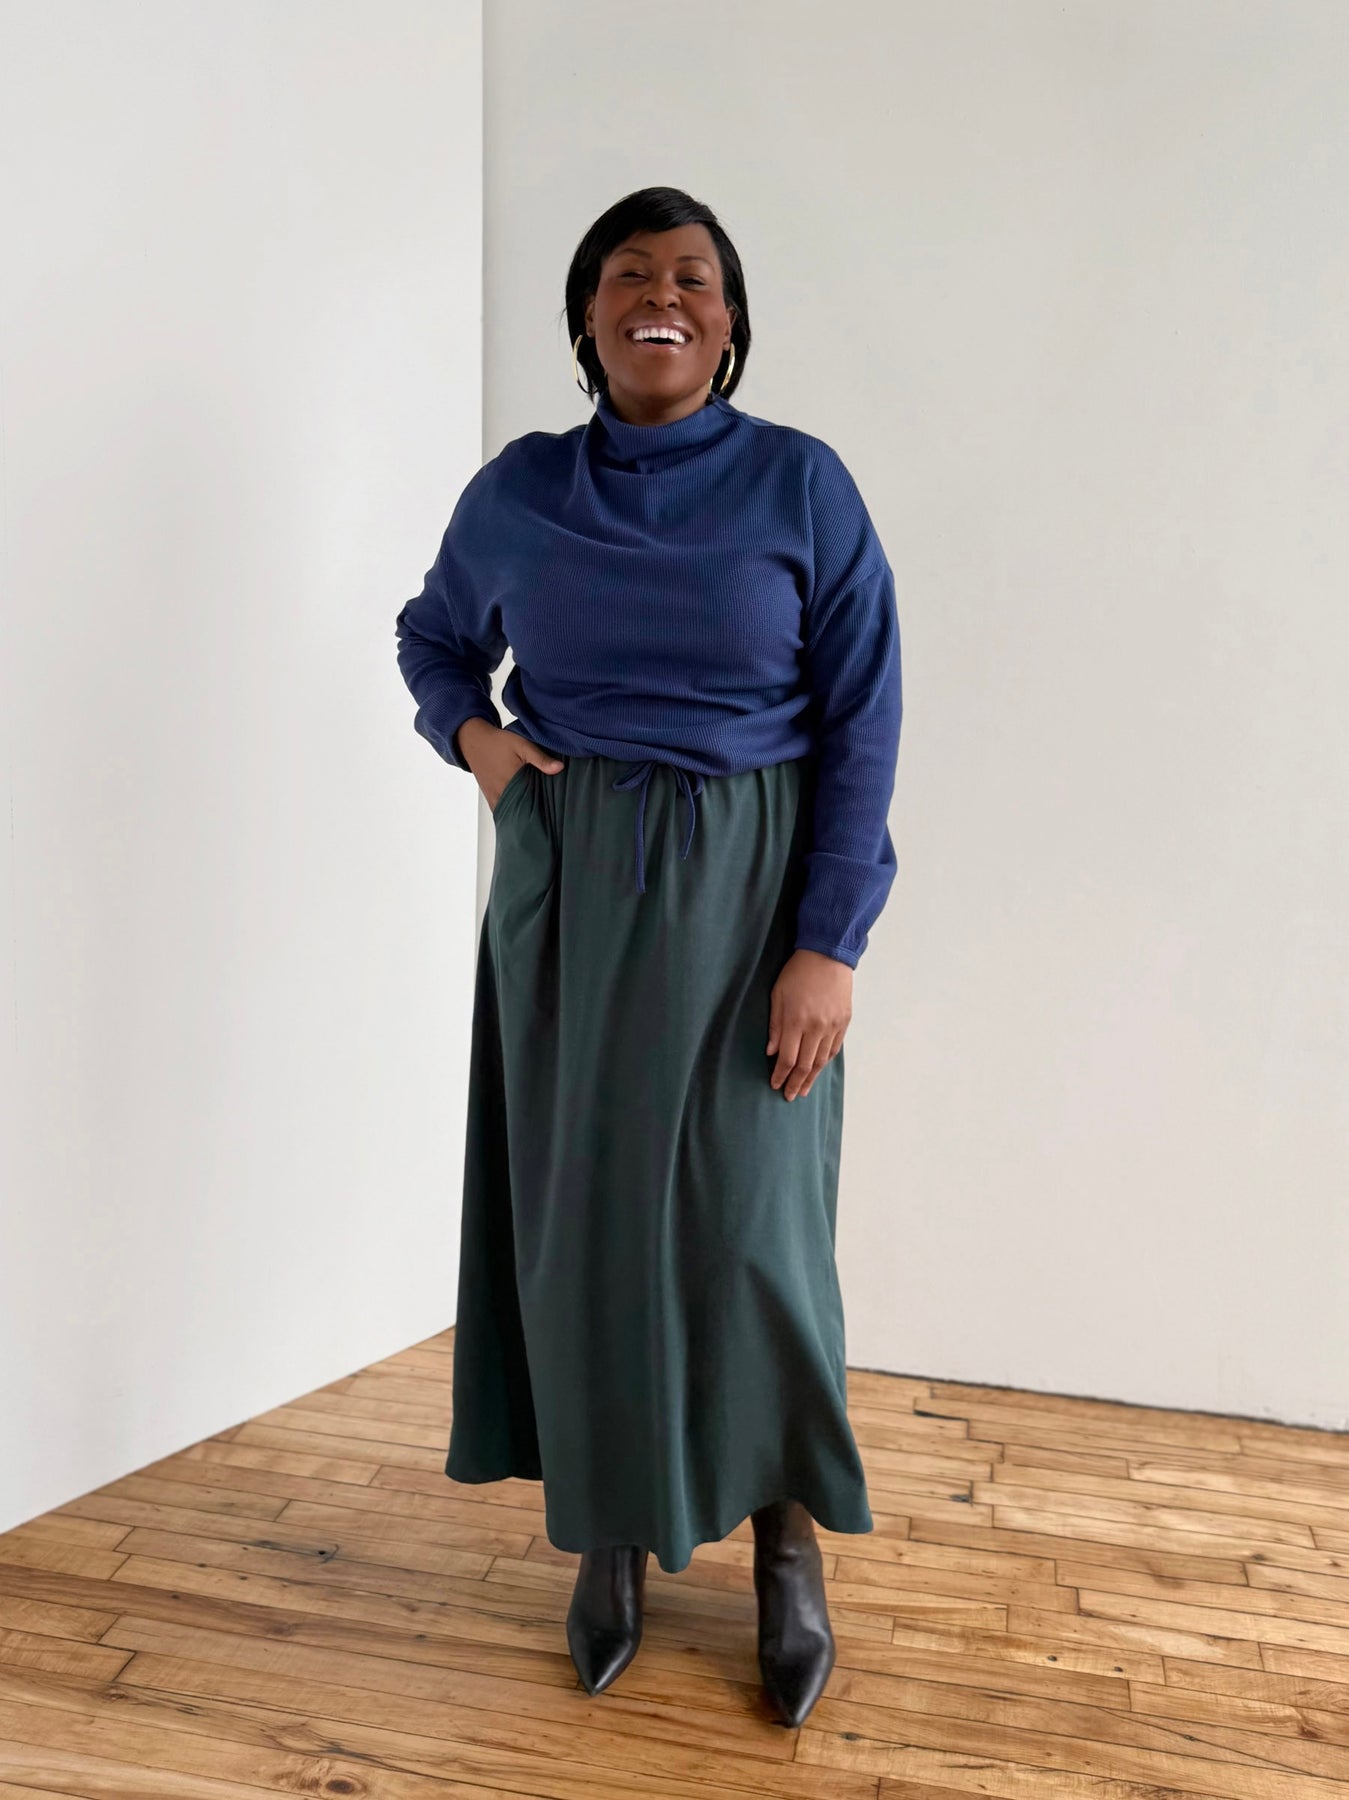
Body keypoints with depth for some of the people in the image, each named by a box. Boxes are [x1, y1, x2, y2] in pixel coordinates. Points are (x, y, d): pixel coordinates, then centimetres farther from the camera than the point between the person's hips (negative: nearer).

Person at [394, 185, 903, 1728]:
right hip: (565, 894, 3)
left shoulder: (802, 484, -2)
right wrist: (470, 732, -1)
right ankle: (611, 1531, 29)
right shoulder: (516, 490, 5)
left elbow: (862, 723, -5)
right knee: (580, 1209, 7)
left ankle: (790, 1541, 25)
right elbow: (434, 635, 22)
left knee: (750, 1220, 0)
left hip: (746, 898, -2)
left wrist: (830, 943, -12)